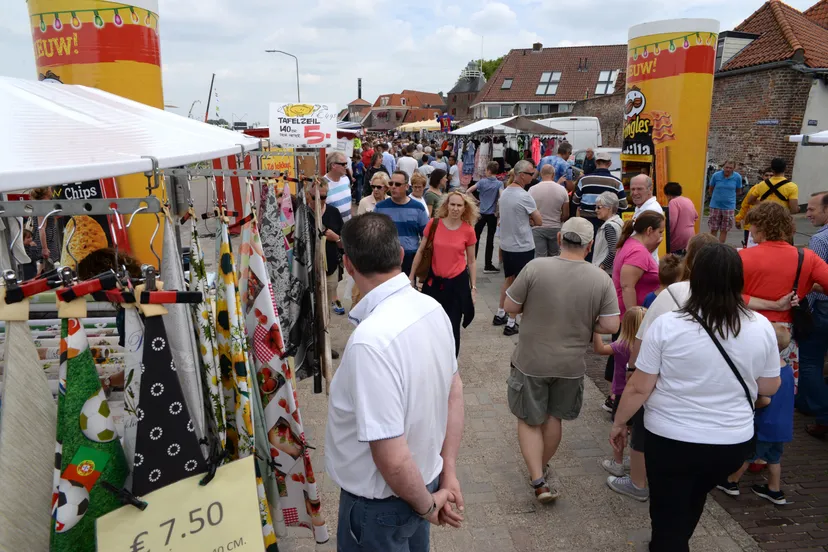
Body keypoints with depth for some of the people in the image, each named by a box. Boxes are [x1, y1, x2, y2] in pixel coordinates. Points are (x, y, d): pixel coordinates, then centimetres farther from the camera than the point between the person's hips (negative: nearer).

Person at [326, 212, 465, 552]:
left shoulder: (371, 340, -34)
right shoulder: (432, 308, -10)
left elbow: (392, 457, -30)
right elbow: (454, 392, 0)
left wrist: (426, 506, -12)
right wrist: (448, 473, 5)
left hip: (381, 500, -6)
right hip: (426, 478, 7)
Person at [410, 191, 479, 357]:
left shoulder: (468, 231, -7)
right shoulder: (434, 224, -7)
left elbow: (471, 262, 3)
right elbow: (421, 252, 2)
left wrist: (473, 287, 2)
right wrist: (411, 277, 3)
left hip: (458, 283, -1)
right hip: (434, 281, 1)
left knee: (452, 327, 6)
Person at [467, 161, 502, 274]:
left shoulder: (482, 181, -3)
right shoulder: (499, 183, -5)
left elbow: (468, 191, -7)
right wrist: (499, 210, -5)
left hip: (481, 213, 1)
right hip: (492, 215, -1)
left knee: (476, 237, 12)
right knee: (490, 239, 3)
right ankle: (488, 265, 7)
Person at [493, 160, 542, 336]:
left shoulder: (504, 192, 6)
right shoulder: (524, 196, -20)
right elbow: (539, 221, -12)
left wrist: (528, 220, 2)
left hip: (506, 245, 8)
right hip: (523, 247, -8)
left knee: (509, 280, 21)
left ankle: (500, 315, 29)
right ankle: (511, 324, 7)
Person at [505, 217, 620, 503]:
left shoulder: (536, 267, -18)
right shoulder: (601, 279, -12)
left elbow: (510, 307, -12)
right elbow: (610, 326, -10)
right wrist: (585, 323, 7)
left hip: (531, 361, -2)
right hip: (570, 365, 3)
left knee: (529, 420, 16)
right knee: (554, 418, 24)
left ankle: (538, 481, 8)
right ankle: (541, 468, 42)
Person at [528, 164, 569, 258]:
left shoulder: (533, 189, -10)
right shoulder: (562, 189, -5)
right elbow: (566, 215, -1)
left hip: (538, 228, -1)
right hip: (556, 228, 2)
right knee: (554, 257, 15)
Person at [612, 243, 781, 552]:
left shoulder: (667, 325, -17)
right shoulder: (761, 327, -8)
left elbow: (639, 388, -12)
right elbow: (770, 387, 5)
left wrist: (619, 423, 2)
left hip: (670, 439, -4)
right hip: (732, 443, 4)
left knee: (668, 515, 13)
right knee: (692, 500, 30)